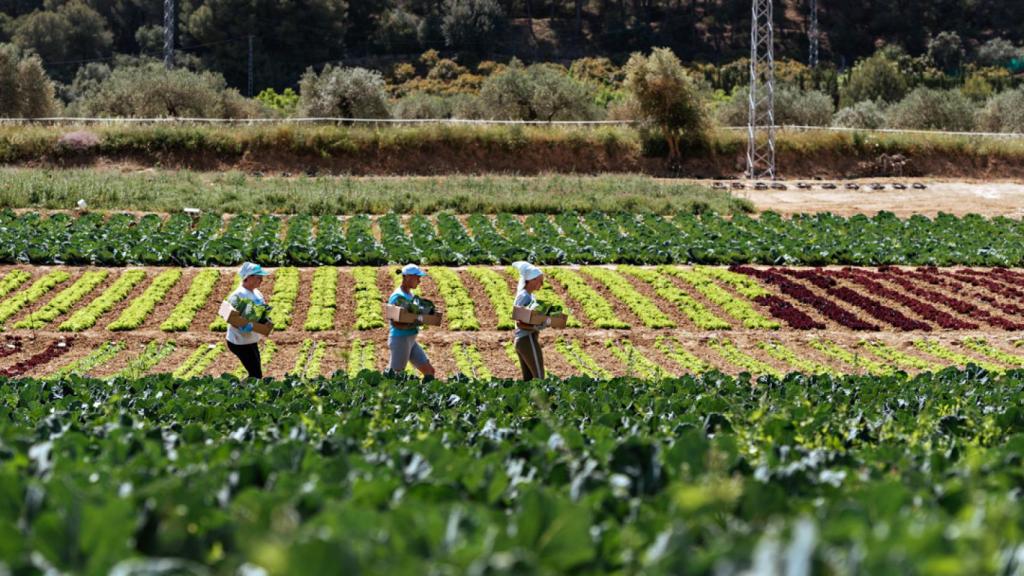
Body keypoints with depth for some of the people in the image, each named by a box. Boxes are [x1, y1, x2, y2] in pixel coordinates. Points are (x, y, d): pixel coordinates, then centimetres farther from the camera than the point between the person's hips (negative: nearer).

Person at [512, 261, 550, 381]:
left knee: (528, 378, 9)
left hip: (520, 341, 10)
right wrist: (537, 327, -30)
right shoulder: (525, 297, -13)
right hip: (528, 340, -10)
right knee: (539, 379, -9)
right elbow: (520, 323, -19)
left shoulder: (529, 296, 15)